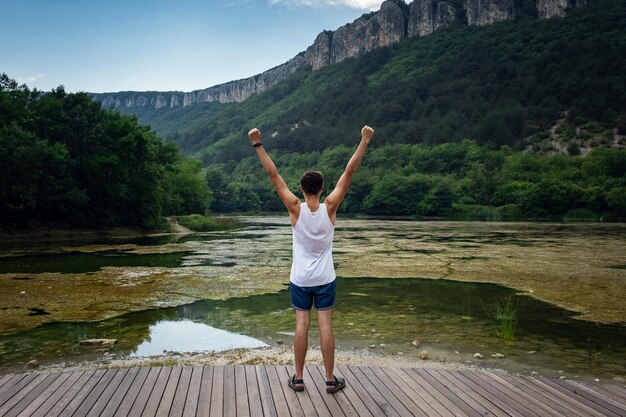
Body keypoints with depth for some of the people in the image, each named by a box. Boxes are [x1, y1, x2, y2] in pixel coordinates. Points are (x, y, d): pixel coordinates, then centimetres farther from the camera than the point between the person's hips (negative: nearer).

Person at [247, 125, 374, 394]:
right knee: (325, 326, 3)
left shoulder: (296, 209, -11)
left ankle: (298, 378, 13)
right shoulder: (329, 208, -11)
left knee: (301, 325, 5)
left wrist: (257, 145, -8)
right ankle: (330, 379, 11)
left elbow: (273, 175, -11)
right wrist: (365, 142, -6)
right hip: (325, 279, 0)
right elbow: (349, 172, -9)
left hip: (300, 279, 0)